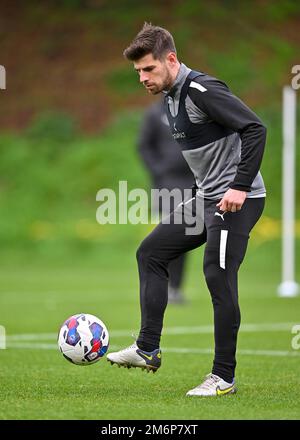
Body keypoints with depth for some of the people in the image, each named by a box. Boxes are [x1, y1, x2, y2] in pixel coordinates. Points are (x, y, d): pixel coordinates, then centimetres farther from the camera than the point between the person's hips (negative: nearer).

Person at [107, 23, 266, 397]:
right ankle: (147, 349, 10)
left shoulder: (201, 90, -19)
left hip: (237, 199, -10)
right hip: (207, 197, 10)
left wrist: (240, 186, -26)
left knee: (218, 279, -9)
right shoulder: (171, 96, 11)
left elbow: (255, 128, -24)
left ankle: (223, 377, 0)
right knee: (151, 252, 8)